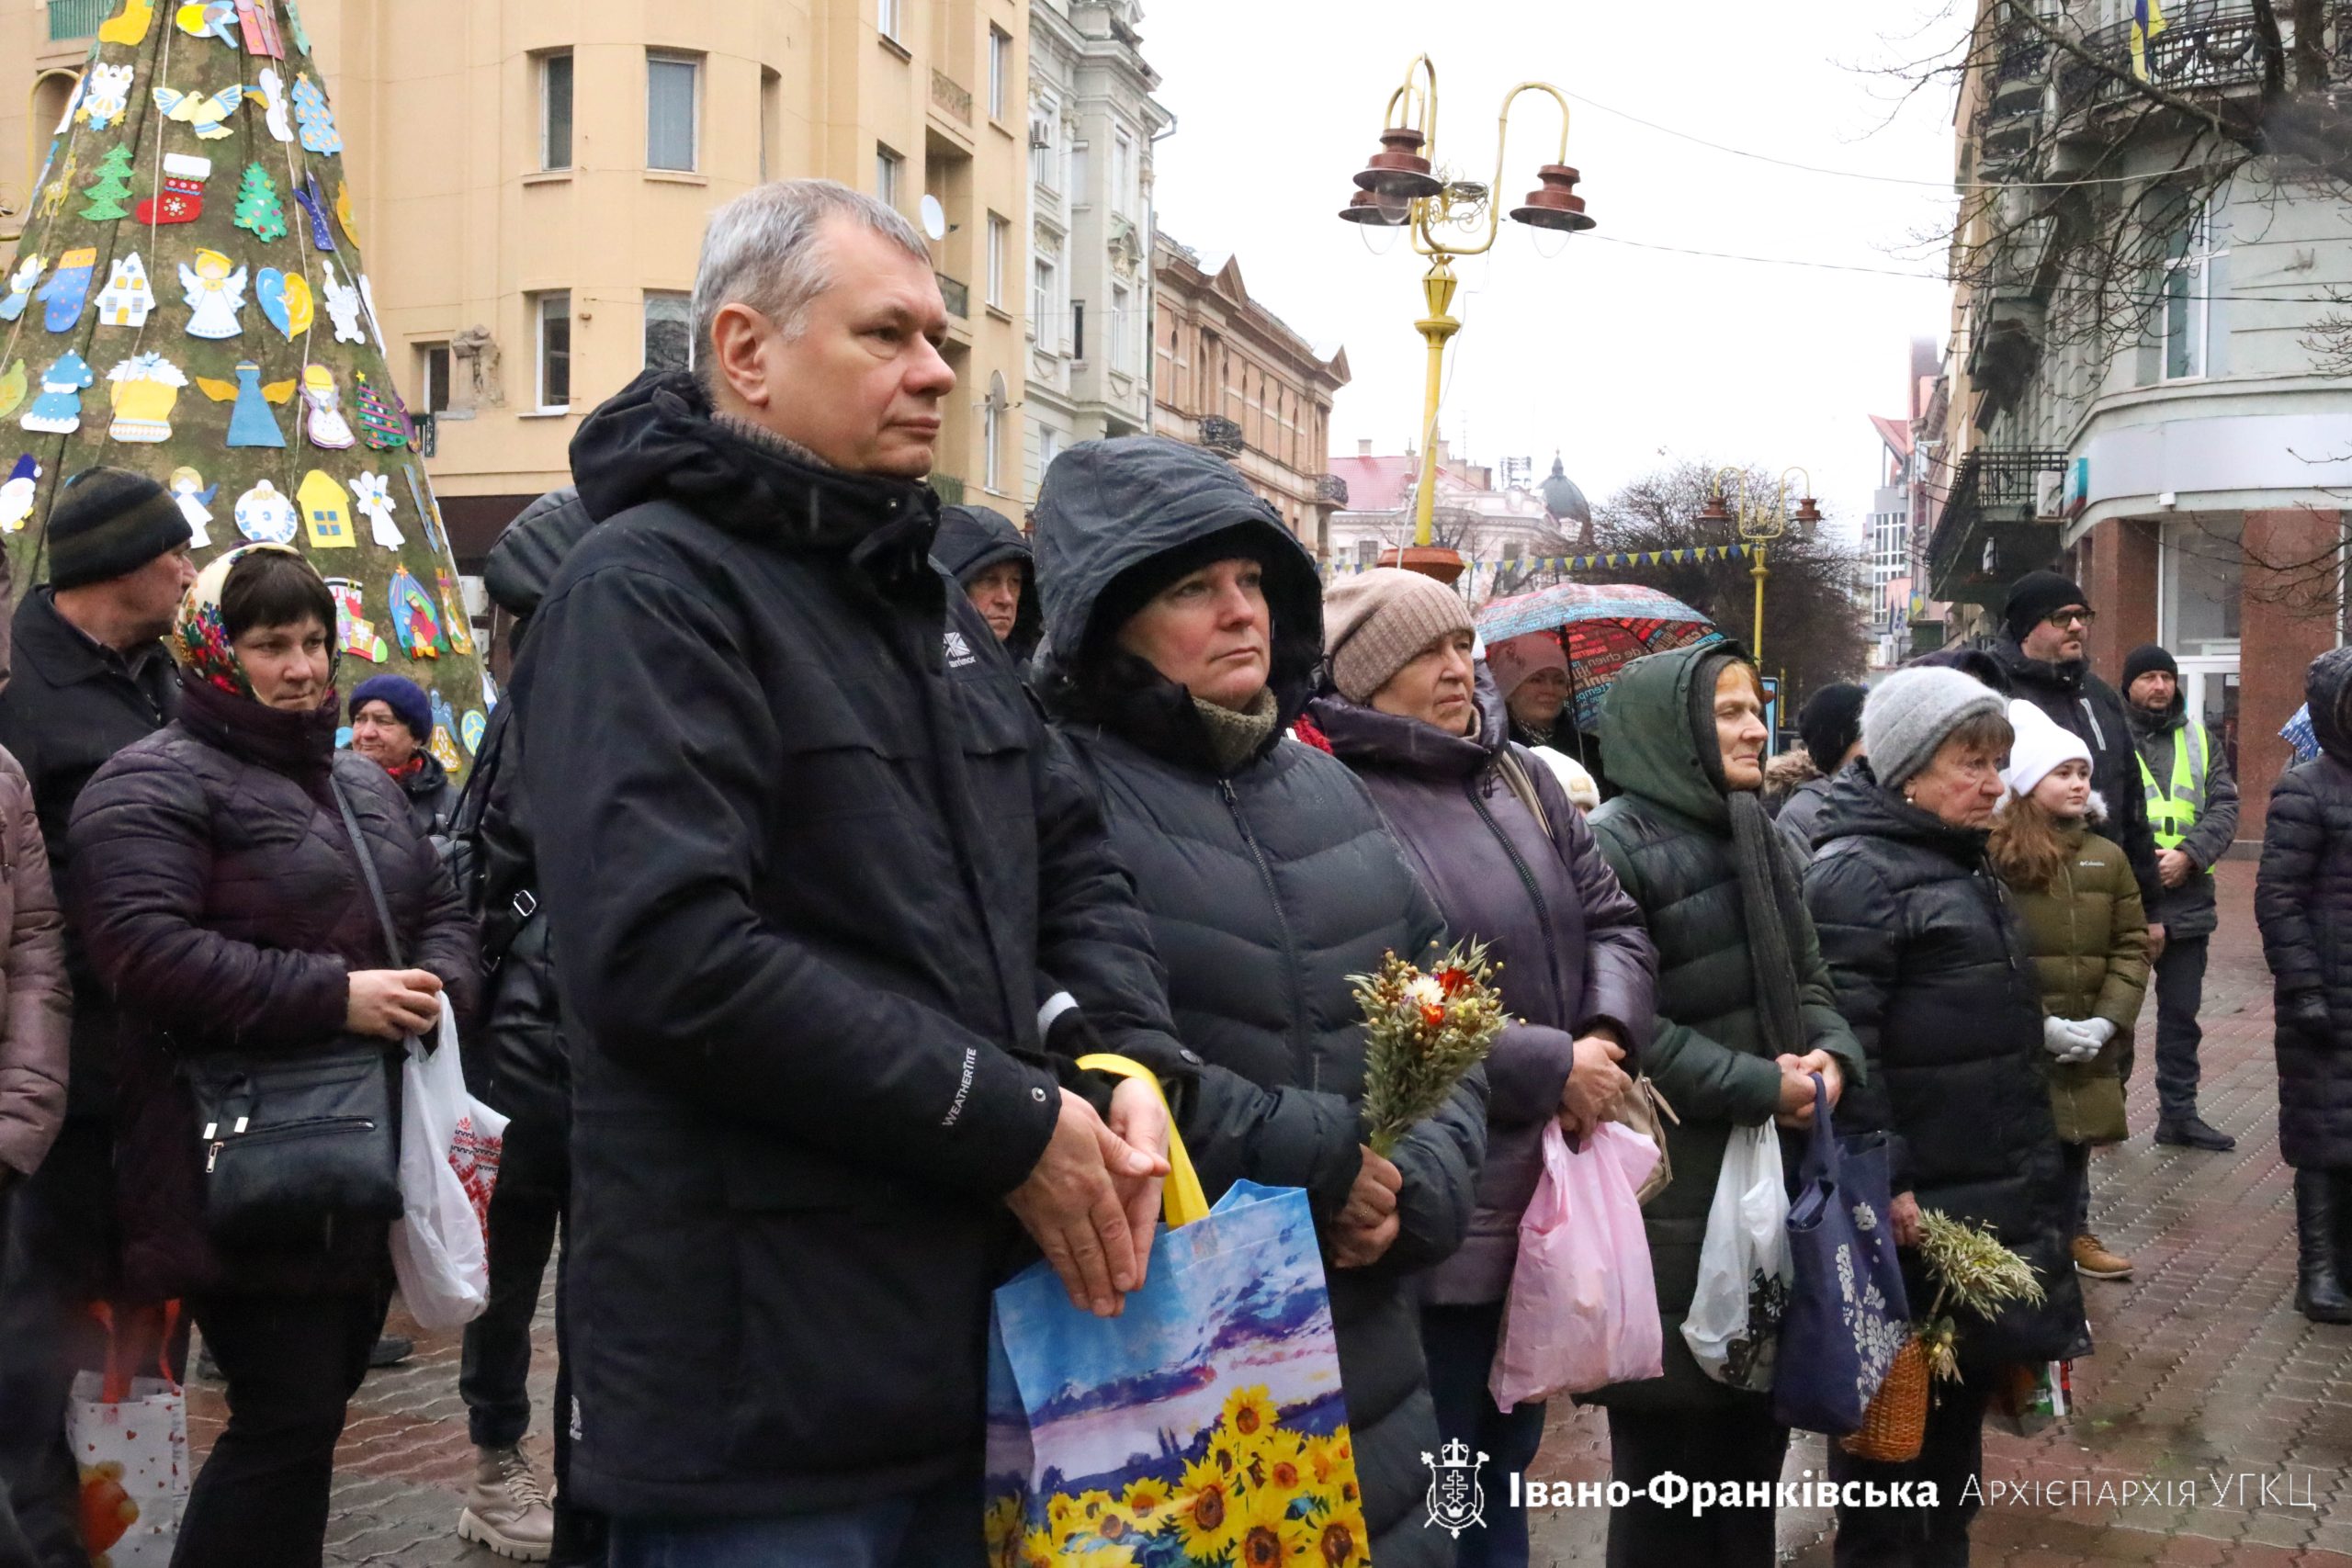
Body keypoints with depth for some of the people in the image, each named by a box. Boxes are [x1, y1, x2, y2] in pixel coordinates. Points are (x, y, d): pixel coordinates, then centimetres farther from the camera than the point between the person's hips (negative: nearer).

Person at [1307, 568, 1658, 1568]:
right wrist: (1554, 1070, -18)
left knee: (1504, 1469, 23)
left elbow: (1611, 920, 14)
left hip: (1543, 1199, 8)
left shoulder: (1519, 779, 10)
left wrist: (1608, 1039, -7)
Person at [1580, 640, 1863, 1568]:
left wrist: (1831, 1056, -5)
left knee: (1755, 1405, 16)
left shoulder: (1754, 832, 12)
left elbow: (1802, 972, 16)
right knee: (1672, 1424, 4)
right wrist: (1760, 1086, -16)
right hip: (1670, 1186, -7)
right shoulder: (1614, 848, -13)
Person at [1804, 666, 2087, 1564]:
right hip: (1913, 1201, -9)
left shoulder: (1963, 865, 16)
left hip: (1992, 1188, 10)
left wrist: (2031, 1166, 24)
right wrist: (1881, 1181, -24)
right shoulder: (1856, 871, -16)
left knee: (1965, 1383, 18)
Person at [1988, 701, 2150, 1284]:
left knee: (2077, 1140, 16)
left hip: (2089, 1043, 5)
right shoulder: (1996, 856, -11)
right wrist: (2041, 1024, -15)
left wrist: (2106, 1022, -5)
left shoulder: (2108, 857, 7)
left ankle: (2074, 1233, 36)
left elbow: (2132, 947, 7)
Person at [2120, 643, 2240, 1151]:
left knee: (2181, 1013, 12)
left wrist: (2188, 855, -13)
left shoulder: (2199, 741, 11)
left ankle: (2178, 1113, 22)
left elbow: (2225, 809, 4)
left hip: (2187, 899, 4)